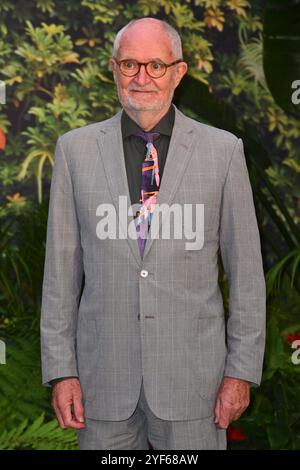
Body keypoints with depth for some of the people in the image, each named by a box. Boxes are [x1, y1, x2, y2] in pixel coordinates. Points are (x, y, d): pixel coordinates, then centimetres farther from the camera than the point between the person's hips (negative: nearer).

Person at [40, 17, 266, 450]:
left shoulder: (223, 150, -1)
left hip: (192, 378, -1)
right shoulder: (75, 149, 2)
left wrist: (242, 371, -2)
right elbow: (62, 268, 3)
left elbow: (245, 270, 1)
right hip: (105, 378, 1)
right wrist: (61, 370, 0)